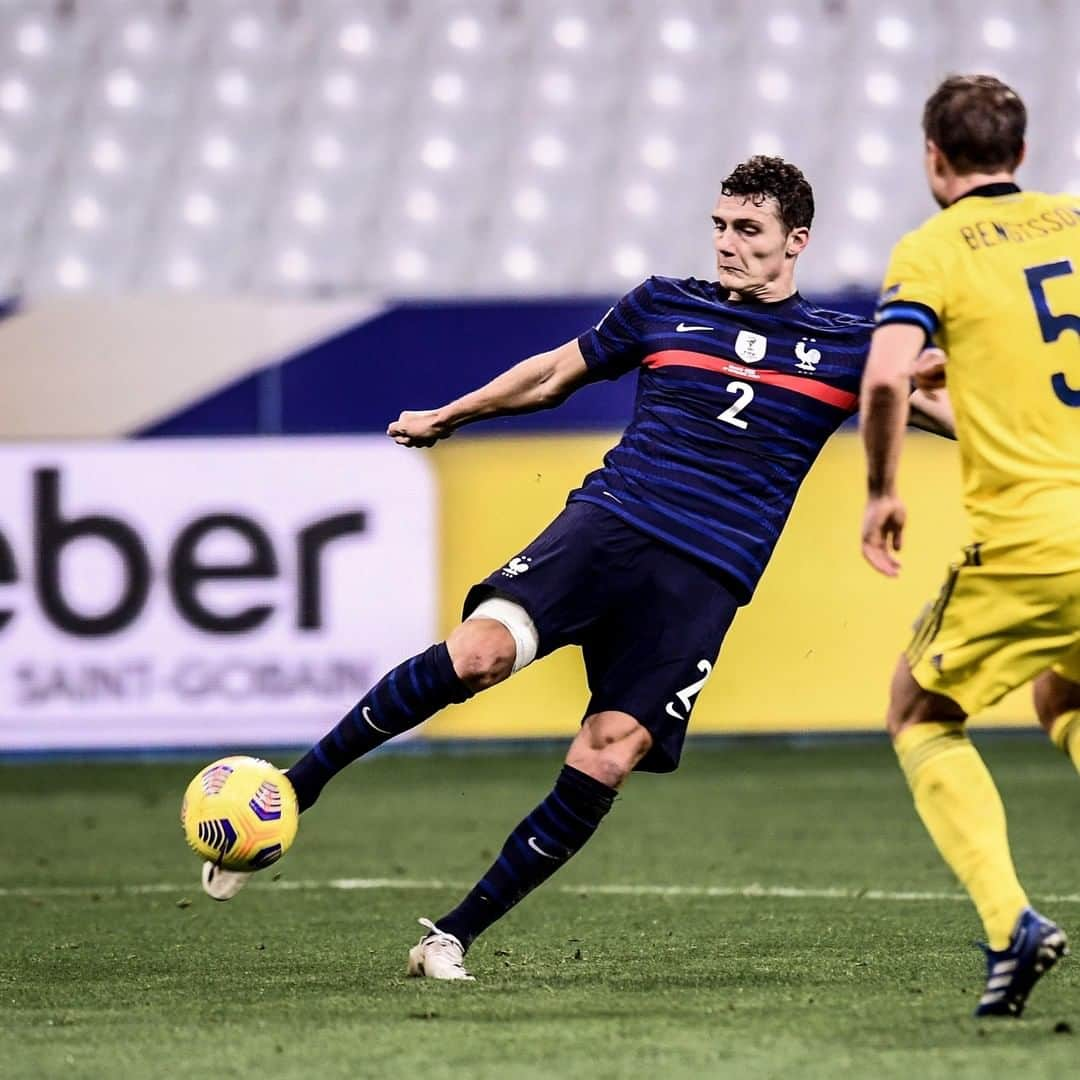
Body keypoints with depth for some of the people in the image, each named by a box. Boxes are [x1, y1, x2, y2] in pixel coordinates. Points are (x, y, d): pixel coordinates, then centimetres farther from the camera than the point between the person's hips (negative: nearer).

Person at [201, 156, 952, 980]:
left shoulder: (843, 347, 9)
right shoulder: (665, 306, 13)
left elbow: (941, 408, 14)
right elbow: (557, 372, 26)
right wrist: (446, 416, 33)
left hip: (704, 583, 0)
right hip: (609, 521, 0)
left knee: (603, 764, -14)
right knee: (478, 652, -26)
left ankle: (457, 935, -1)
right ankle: (294, 790, -14)